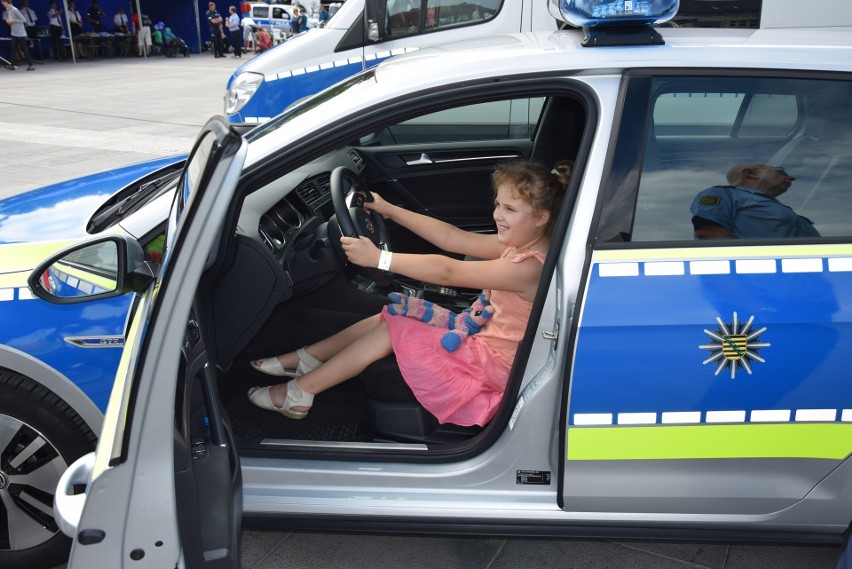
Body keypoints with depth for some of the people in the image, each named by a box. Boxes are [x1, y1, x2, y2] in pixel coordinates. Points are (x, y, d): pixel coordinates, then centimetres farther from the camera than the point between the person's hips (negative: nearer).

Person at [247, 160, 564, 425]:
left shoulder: (528, 266, -25)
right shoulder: (519, 245, 2)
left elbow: (447, 273, -30)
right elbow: (451, 239, 4)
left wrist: (379, 258, -31)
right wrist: (388, 210, 4)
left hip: (492, 364, -9)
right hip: (483, 343, 9)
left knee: (393, 328, -11)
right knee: (392, 316, 5)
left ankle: (299, 392, -2)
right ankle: (304, 359, 11)